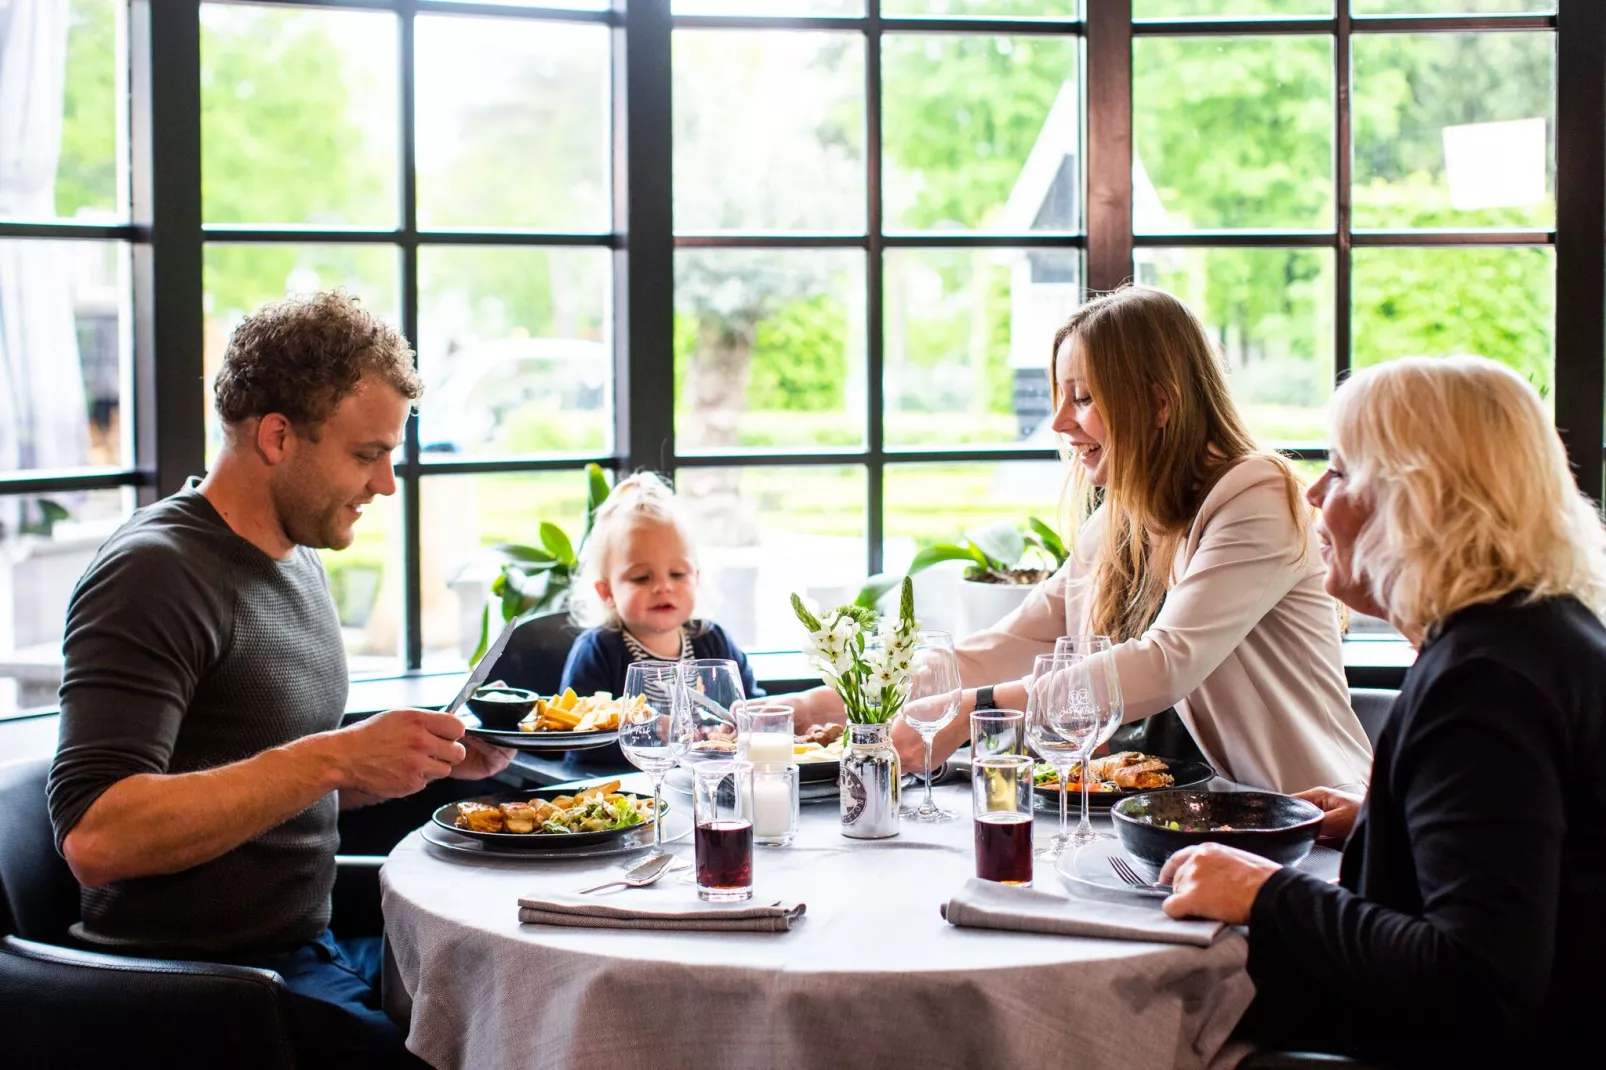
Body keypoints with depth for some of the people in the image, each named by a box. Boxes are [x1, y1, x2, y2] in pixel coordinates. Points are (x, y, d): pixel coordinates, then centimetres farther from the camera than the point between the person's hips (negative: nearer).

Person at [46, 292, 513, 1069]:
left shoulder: (301, 561, 12)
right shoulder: (156, 574, -16)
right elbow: (95, 838, -26)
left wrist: (434, 757, 4)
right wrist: (334, 758, -28)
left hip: (310, 952, 9)